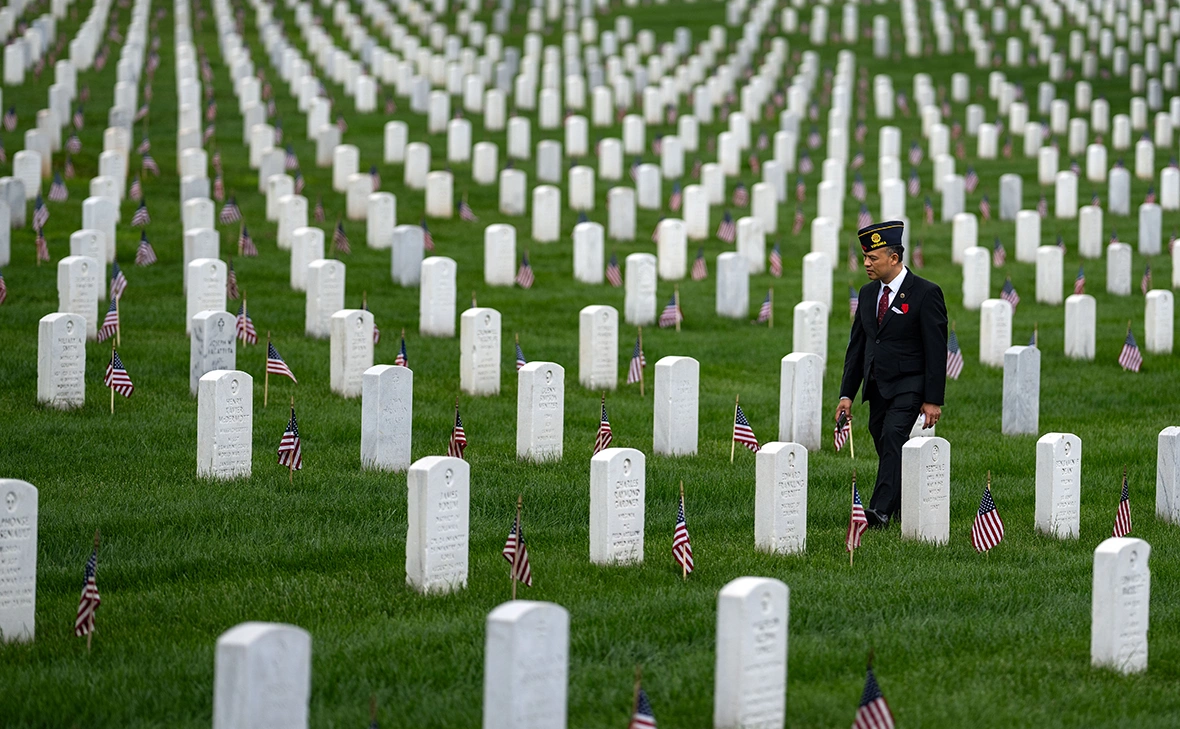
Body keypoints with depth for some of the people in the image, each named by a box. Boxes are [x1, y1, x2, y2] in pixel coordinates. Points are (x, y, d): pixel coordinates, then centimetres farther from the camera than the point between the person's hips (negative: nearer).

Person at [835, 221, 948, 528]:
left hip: (908, 385, -7)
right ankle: (904, 509, 23)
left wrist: (933, 399, -14)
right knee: (885, 444, 9)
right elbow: (856, 345, 15)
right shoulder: (868, 294, 11)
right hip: (877, 386, 7)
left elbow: (936, 350, -10)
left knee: (893, 437, -22)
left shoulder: (926, 294, -9)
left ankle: (881, 510, -30)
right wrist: (847, 394, 9)